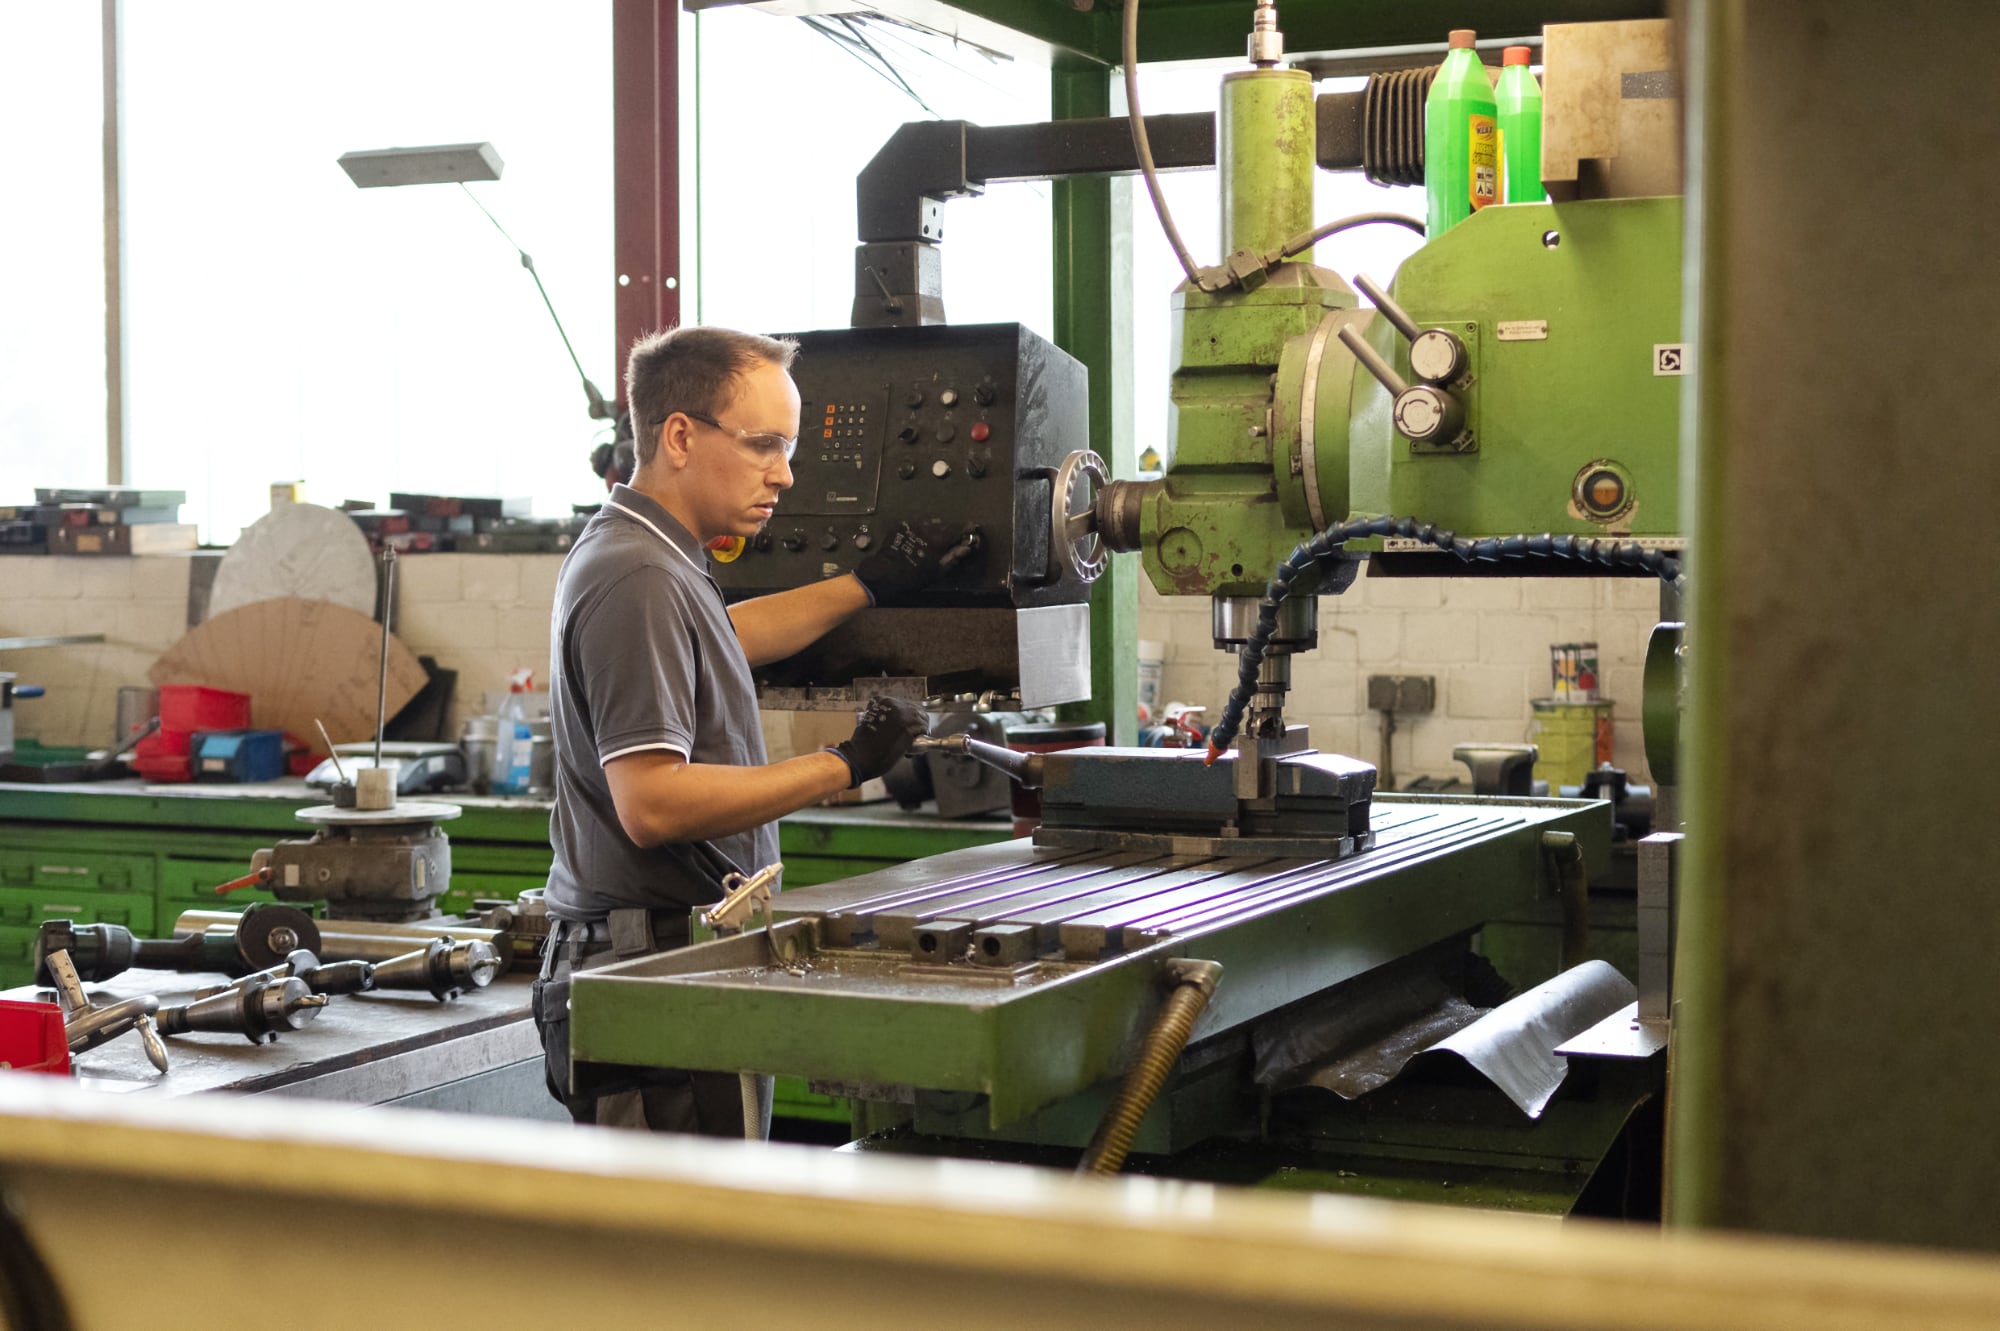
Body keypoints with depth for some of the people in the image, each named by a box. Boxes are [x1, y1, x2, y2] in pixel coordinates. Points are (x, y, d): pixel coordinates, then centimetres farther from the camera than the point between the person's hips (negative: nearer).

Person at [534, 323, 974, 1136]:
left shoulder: (640, 558, 17)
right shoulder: (637, 581, -16)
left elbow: (720, 636, 39)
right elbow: (653, 803, -23)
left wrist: (869, 586, 38)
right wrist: (843, 766, -16)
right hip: (651, 970, -10)